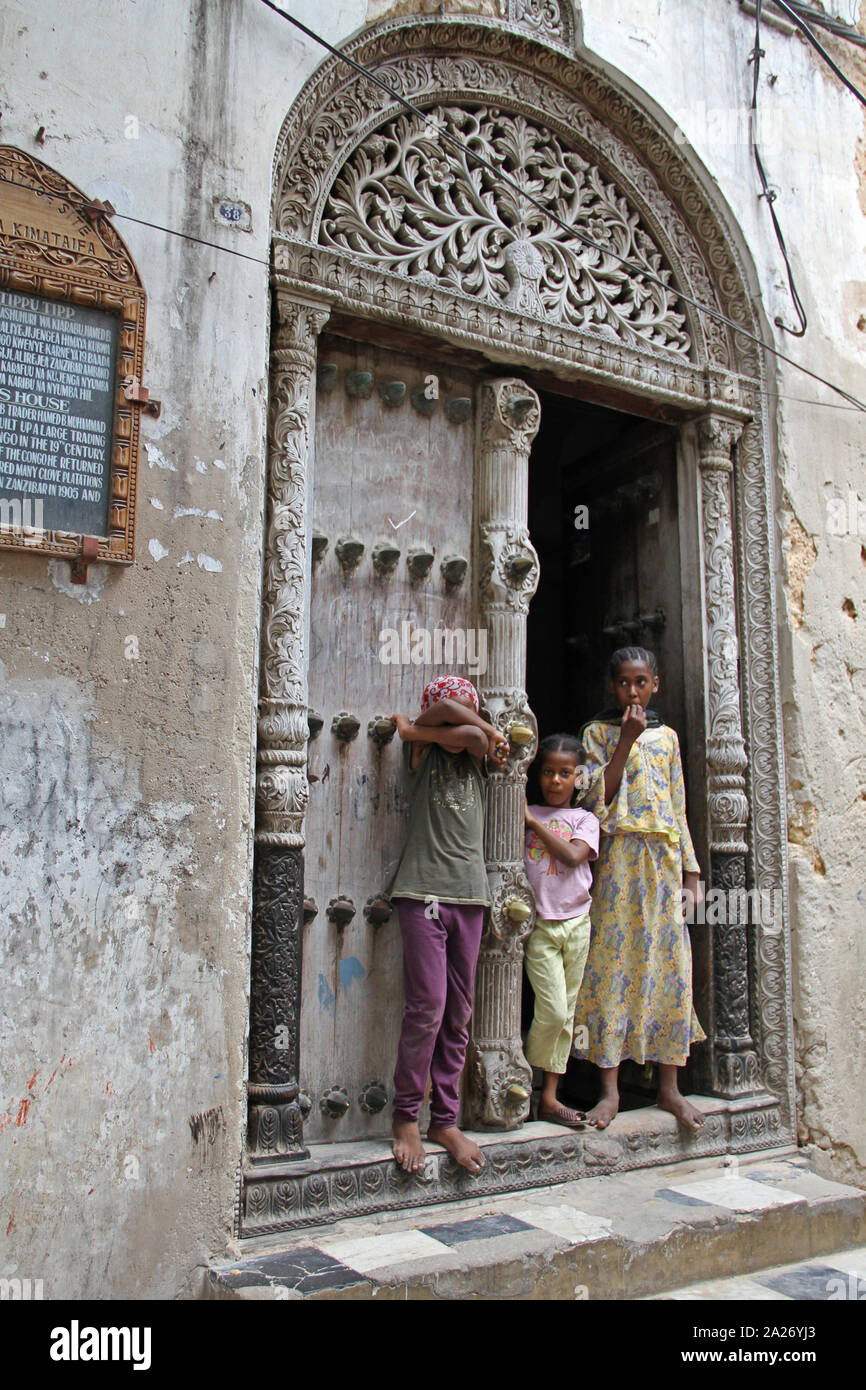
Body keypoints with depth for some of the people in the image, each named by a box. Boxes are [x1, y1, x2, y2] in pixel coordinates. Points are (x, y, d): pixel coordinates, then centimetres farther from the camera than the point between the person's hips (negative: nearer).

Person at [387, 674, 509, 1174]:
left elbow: (473, 733, -7)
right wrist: (490, 730, 1)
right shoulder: (423, 751, 5)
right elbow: (443, 714, -12)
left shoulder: (476, 755, 14)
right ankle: (407, 1117, 7)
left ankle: (446, 1119, 16)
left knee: (459, 1014, 5)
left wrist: (413, 728, -1)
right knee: (427, 1006, -9)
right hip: (424, 890, -4)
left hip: (470, 893, 4)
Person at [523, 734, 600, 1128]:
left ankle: (549, 1096, 13)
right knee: (552, 1011, -9)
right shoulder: (525, 815, 6)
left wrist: (534, 821, -10)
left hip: (576, 922, 2)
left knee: (565, 1014, 5)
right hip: (538, 923, -2)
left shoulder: (585, 819, 8)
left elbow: (573, 855, -11)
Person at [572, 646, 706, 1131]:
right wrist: (626, 740, -11)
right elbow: (598, 798, -7)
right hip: (618, 858, -3)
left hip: (664, 858, 3)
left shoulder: (667, 736, 15)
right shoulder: (598, 732, 5)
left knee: (670, 964, 2)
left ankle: (669, 1086, 12)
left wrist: (691, 870, 11)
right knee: (613, 963, -4)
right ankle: (610, 1089, 3)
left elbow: (679, 808, 16)